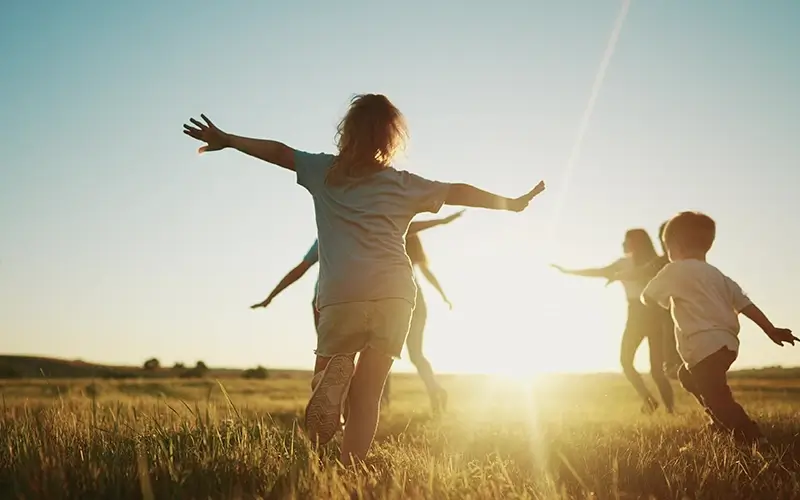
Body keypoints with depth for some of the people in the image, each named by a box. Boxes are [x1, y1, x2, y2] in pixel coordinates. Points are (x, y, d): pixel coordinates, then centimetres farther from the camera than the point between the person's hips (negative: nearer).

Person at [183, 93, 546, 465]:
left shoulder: (325, 171, 14)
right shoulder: (404, 184, 14)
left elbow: (279, 151, 19)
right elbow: (458, 192, 17)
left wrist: (226, 139, 31)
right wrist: (513, 203, 27)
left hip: (342, 295, -1)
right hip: (394, 294, 1)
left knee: (330, 365, 12)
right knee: (366, 397, 5)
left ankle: (336, 373, -23)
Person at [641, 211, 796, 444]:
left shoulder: (675, 270, -1)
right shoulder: (716, 274, 18)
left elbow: (647, 297, 3)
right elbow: (744, 303, 11)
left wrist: (666, 301, 25)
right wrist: (770, 329, 7)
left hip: (706, 346, -9)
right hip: (726, 343, 9)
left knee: (717, 398, -10)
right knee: (687, 376, 30)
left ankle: (754, 439, -17)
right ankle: (721, 421, 32)